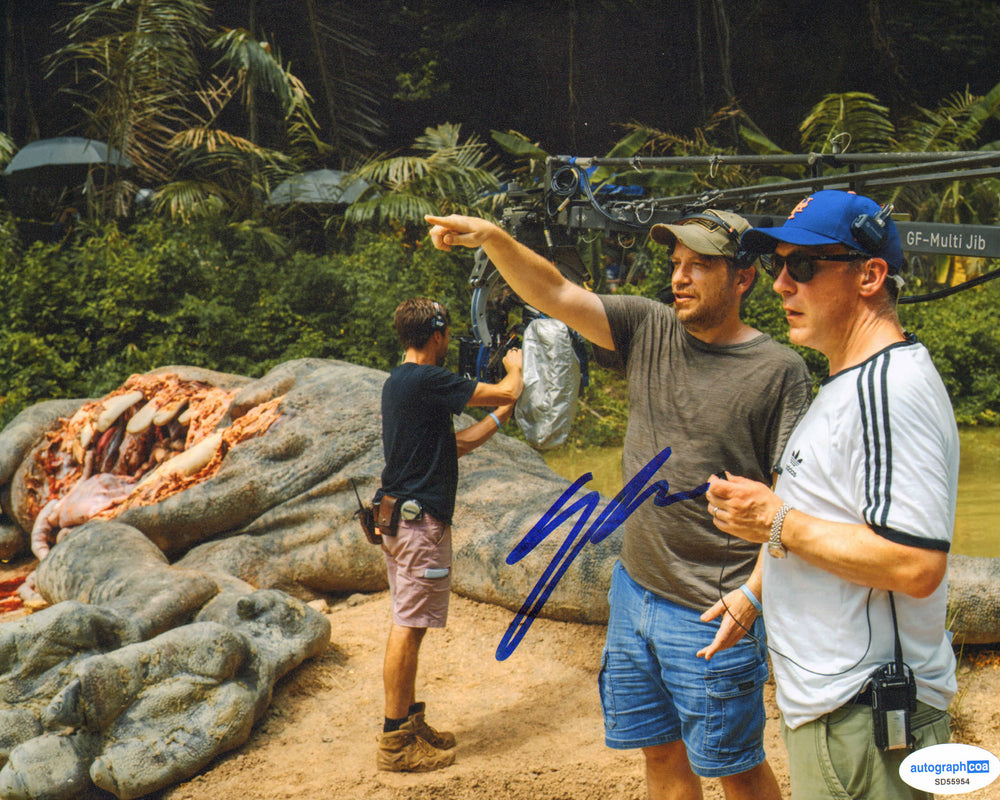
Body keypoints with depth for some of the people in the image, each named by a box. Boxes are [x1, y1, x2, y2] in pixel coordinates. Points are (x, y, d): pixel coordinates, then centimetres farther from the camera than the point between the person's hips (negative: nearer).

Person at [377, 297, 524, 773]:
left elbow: (454, 444, 20)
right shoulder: (427, 380, -15)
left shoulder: (398, 383, 16)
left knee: (407, 624, 15)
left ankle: (408, 722, 24)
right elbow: (507, 392, -10)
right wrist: (514, 368, 11)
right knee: (409, 627, -5)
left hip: (396, 515, 10)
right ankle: (395, 741, 0)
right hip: (419, 519, -10)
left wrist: (500, 417, 21)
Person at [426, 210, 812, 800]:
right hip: (634, 591, 5)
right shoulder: (649, 329, 4)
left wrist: (753, 594, -20)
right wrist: (492, 238, -20)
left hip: (711, 612, -5)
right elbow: (556, 295, -4)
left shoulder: (780, 370, -10)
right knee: (661, 751, 18)